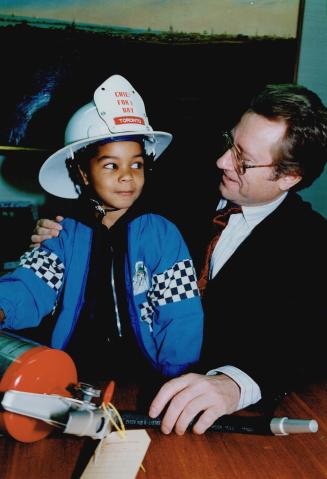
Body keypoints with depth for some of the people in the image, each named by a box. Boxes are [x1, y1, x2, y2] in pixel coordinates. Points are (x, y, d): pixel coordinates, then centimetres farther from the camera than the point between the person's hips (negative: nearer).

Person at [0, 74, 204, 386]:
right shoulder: (63, 235, 6)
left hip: (143, 384, -2)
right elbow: (29, 290, -9)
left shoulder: (162, 234, -1)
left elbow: (181, 323, -4)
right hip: (69, 381, 3)